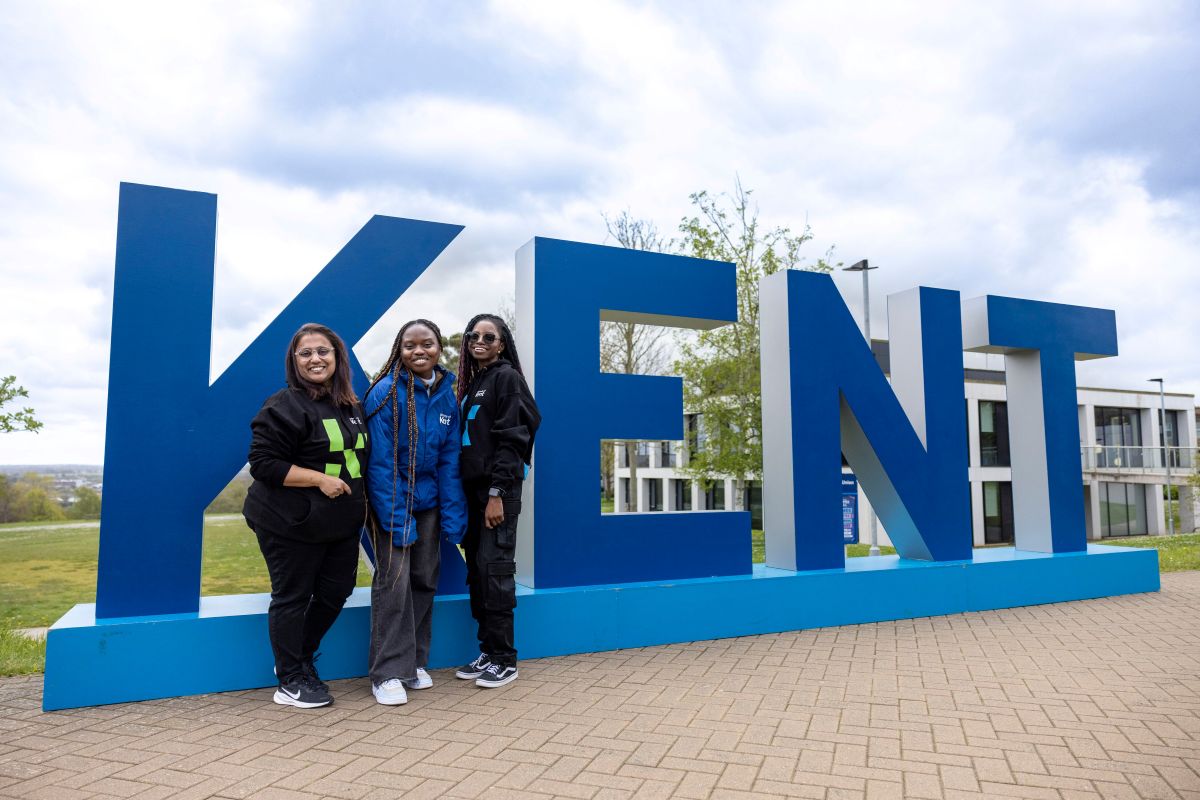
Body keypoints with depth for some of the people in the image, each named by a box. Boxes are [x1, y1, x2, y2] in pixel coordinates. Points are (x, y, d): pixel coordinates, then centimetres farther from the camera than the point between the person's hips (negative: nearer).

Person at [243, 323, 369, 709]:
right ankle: (291, 681, 21)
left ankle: (299, 659, 36)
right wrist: (320, 479, -23)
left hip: (341, 523, 8)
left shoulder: (351, 406, 10)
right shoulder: (284, 406, -14)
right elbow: (263, 463, -18)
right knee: (292, 597, 5)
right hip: (290, 525, -7)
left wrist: (359, 496, 11)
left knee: (336, 591, 14)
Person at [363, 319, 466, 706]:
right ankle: (388, 672, 5)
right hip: (391, 501, -5)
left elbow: (449, 459, 2)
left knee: (425, 580, 10)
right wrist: (396, 518, -20)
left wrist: (453, 514, -3)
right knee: (394, 580, -7)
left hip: (427, 500, 5)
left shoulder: (446, 394, 1)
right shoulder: (386, 393, -15)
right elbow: (380, 461, -17)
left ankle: (415, 661, 24)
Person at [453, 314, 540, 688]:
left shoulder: (507, 377, -4)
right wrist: (464, 493, 12)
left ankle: (504, 659, 2)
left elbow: (510, 439, -13)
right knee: (476, 569, 9)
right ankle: (487, 652, 18)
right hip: (473, 488, 8)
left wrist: (497, 493, -19)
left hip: (499, 488, -8)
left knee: (495, 567, -7)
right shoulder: (472, 383, 19)